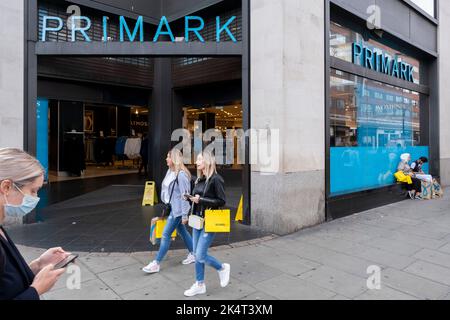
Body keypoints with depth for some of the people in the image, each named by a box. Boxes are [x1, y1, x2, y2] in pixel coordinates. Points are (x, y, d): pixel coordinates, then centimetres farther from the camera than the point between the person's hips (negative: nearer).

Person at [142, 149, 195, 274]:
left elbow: (184, 195, -19)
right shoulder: (170, 171, 7)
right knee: (182, 231, 19)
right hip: (171, 207, 9)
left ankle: (156, 263, 7)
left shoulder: (181, 174, -21)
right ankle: (193, 254, 35)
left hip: (178, 209, -9)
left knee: (166, 234, -3)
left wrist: (184, 215, -17)